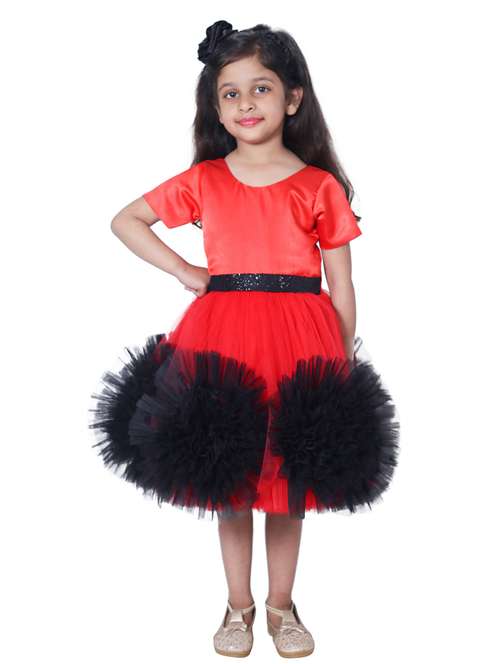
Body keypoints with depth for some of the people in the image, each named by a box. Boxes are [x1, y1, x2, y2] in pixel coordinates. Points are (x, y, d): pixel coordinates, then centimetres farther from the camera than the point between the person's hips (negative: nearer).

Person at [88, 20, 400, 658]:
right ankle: (239, 606, 28)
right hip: (223, 335, 1)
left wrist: (343, 365, 1)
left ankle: (281, 605, 29)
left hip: (299, 341, -1)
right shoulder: (203, 181, 6)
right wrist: (185, 273, 3)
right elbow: (126, 220, 14)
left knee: (290, 480, 9)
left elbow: (341, 286, 3)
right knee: (228, 478, 10)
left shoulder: (319, 187, 2)